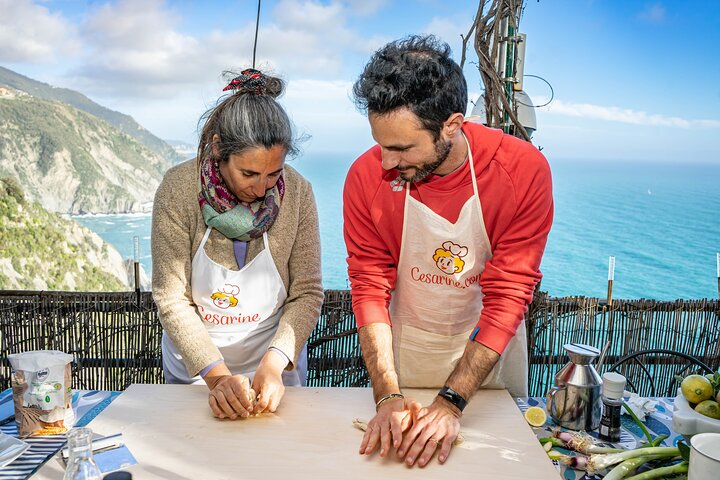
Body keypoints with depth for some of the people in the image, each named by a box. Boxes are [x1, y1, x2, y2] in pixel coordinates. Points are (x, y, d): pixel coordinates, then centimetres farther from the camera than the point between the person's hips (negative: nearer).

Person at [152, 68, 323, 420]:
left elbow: (307, 292, -11)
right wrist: (216, 374, -26)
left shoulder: (297, 191, -16)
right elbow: (171, 298, -17)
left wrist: (275, 362, -25)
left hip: (274, 367, 1)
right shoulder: (179, 189, -19)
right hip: (193, 368, 0)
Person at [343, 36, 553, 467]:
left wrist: (451, 402, -30)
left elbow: (508, 295, -24)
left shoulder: (524, 170, -25)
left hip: (490, 346, 0)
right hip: (405, 344, 1)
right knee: (399, 443, 20)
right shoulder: (366, 177, -21)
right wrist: (388, 397, -27)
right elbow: (370, 287, -17)